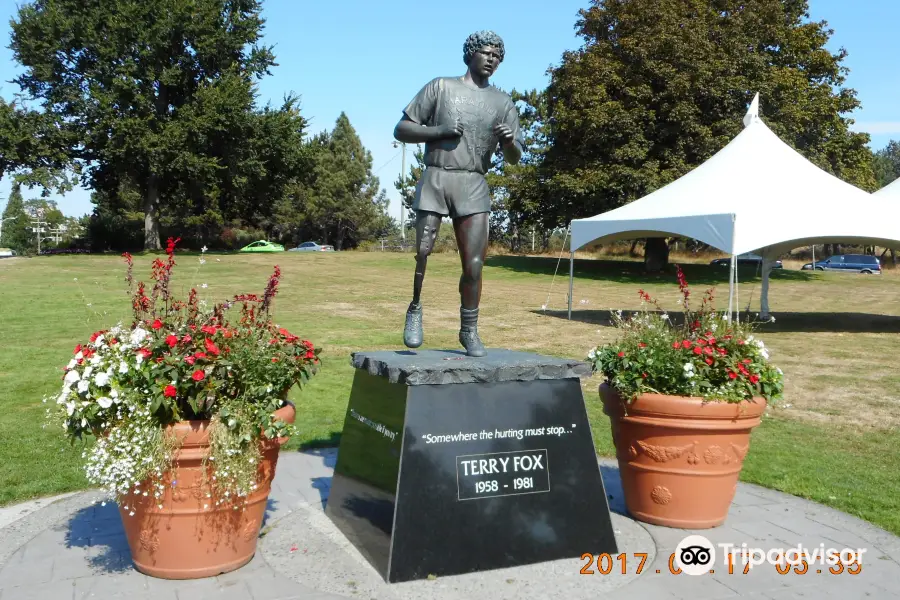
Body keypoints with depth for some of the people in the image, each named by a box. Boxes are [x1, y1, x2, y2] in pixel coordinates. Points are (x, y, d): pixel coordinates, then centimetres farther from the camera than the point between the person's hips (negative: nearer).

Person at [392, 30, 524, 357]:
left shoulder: (502, 102, 17)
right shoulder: (440, 86, 11)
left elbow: (514, 158, 13)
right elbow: (401, 130, 7)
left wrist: (509, 141, -10)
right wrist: (438, 130, -9)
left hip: (474, 185, 1)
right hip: (435, 179, -1)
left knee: (474, 264, -5)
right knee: (422, 252, -7)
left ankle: (469, 330, 7)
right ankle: (415, 309, 17)